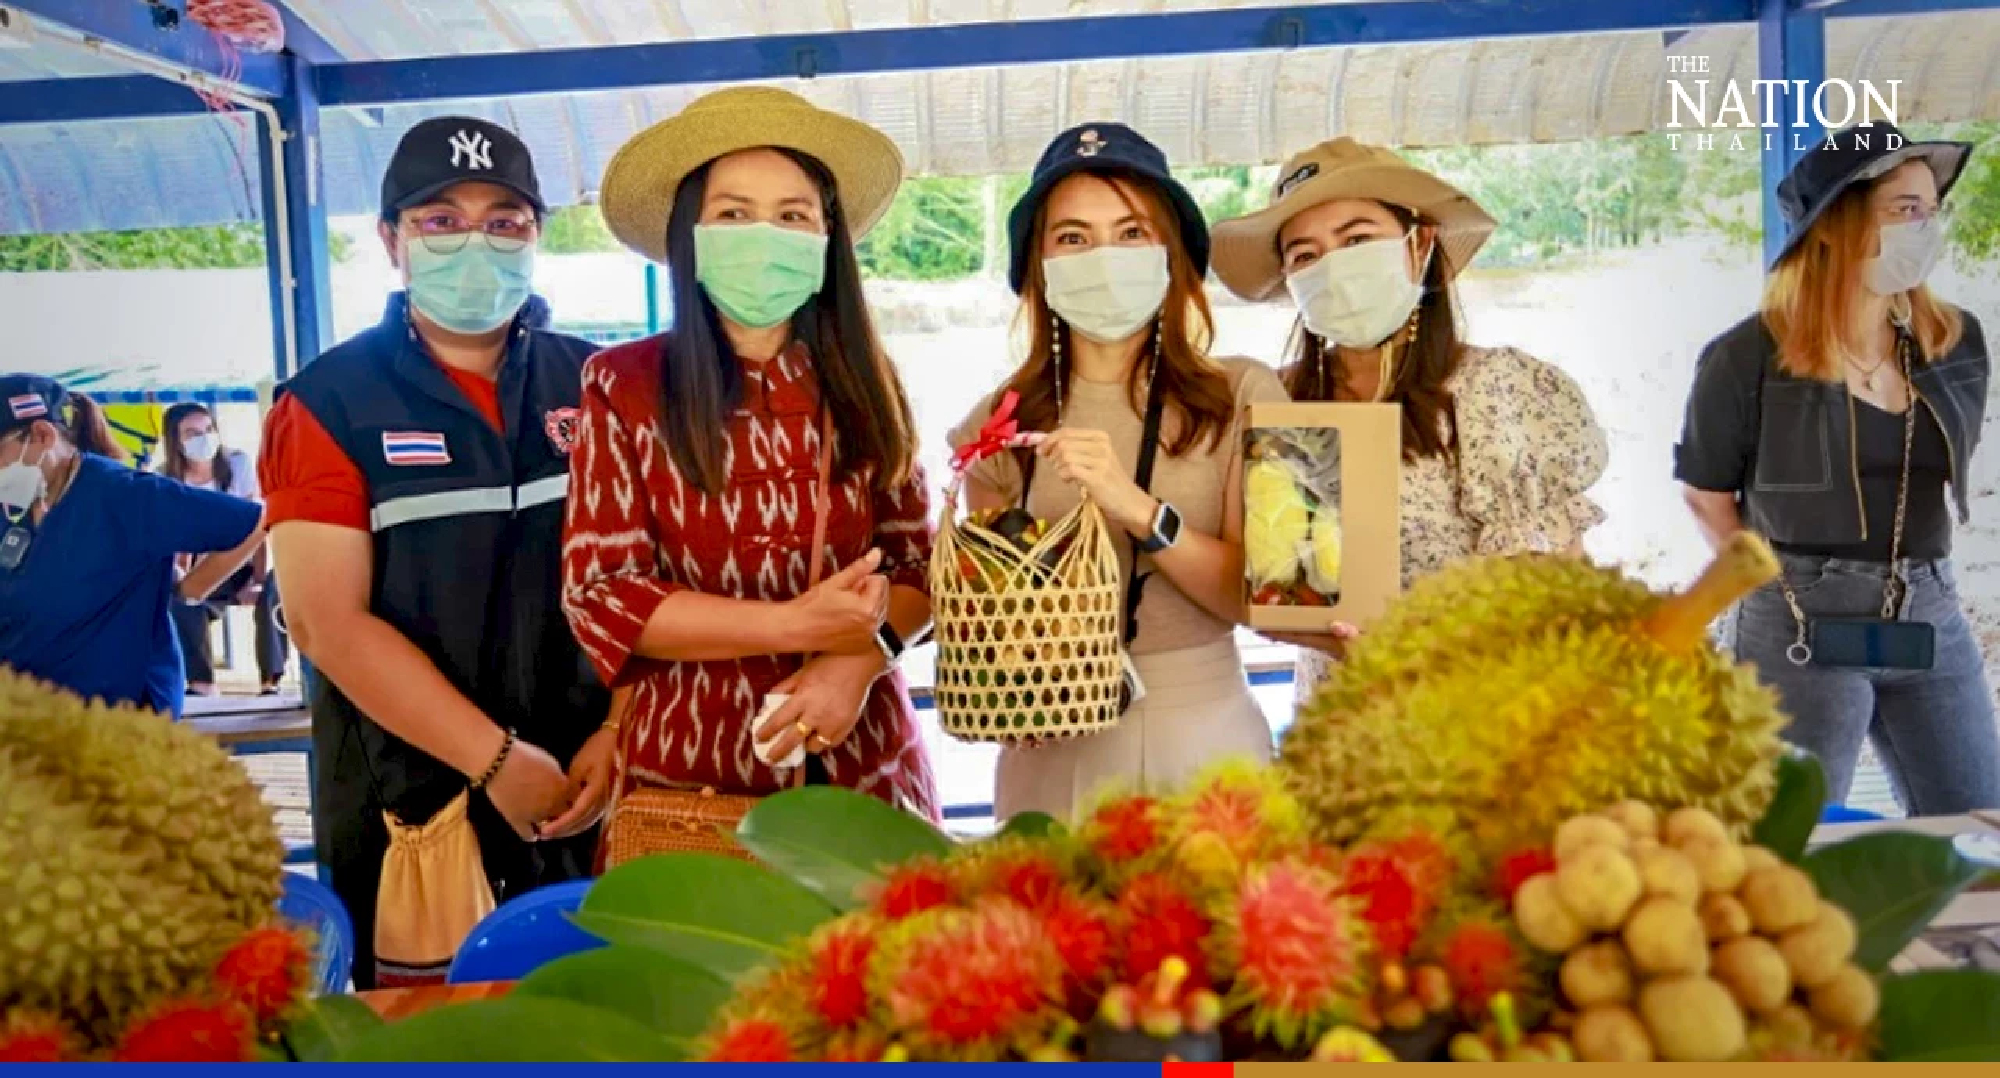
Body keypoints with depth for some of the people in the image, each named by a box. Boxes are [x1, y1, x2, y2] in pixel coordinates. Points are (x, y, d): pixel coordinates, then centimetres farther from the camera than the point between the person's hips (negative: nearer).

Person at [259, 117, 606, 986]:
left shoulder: (592, 386, 4)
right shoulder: (329, 403, -3)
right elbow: (329, 623, -10)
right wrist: (499, 760, -15)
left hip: (594, 793, 2)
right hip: (410, 809, -2)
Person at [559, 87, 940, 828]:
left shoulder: (866, 383, 2)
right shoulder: (624, 385, -5)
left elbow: (917, 559, 4)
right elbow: (598, 594, -8)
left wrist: (861, 656, -17)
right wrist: (798, 625, -17)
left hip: (864, 765, 2)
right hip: (691, 774, -2)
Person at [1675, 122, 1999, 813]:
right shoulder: (1749, 358, -10)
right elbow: (1708, 499, -1)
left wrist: (1914, 574, 12)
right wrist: (1791, 585, -1)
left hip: (1932, 618, 5)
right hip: (1803, 629, -5)